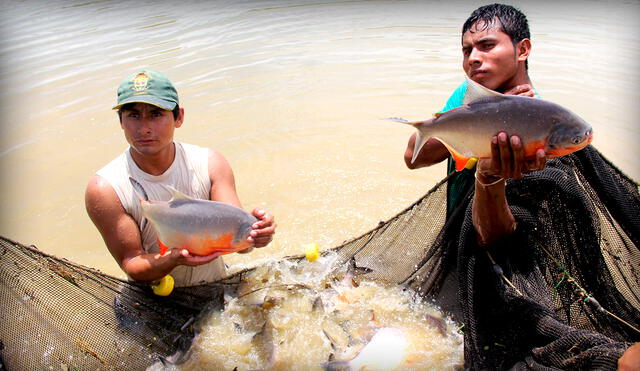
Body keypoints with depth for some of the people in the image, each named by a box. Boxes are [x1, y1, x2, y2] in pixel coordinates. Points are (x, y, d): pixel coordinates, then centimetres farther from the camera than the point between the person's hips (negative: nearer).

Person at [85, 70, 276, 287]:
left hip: (215, 289, -1)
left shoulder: (210, 164, -10)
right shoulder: (104, 189, -16)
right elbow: (131, 266, -13)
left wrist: (252, 233, -39)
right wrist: (175, 259, -34)